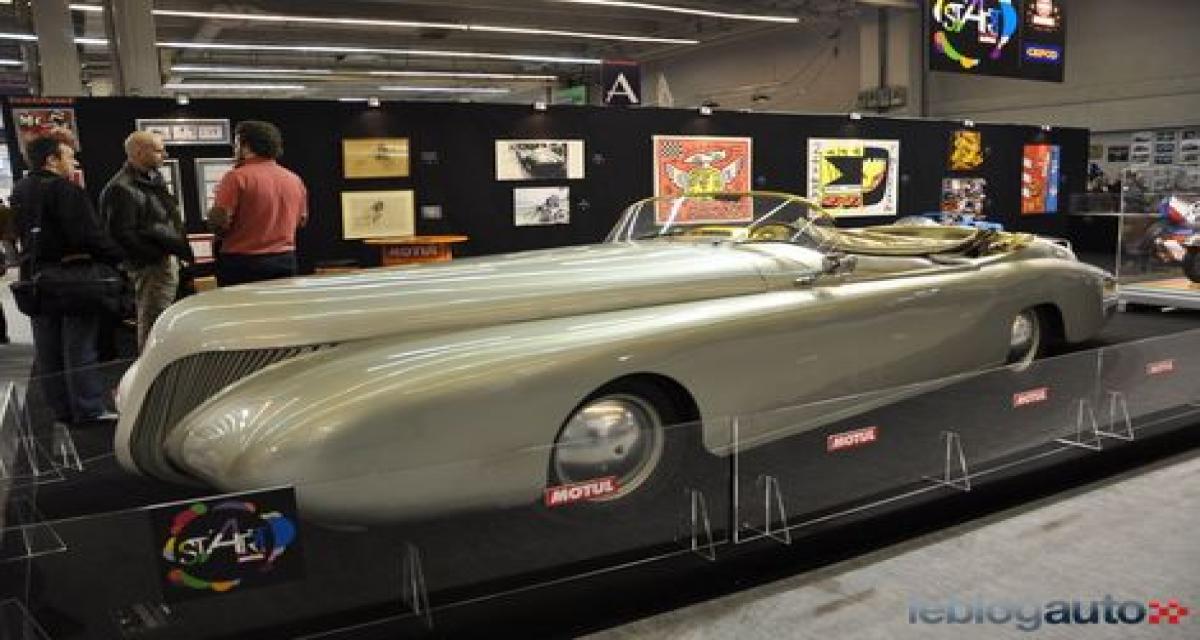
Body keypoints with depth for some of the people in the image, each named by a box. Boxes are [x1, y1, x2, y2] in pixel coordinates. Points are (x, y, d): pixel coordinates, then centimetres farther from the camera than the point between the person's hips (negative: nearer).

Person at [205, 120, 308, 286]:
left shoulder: (237, 177, -10)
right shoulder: (295, 179, 6)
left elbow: (220, 221, -14)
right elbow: (302, 220, 17)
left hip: (242, 262, -5)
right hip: (285, 261, 5)